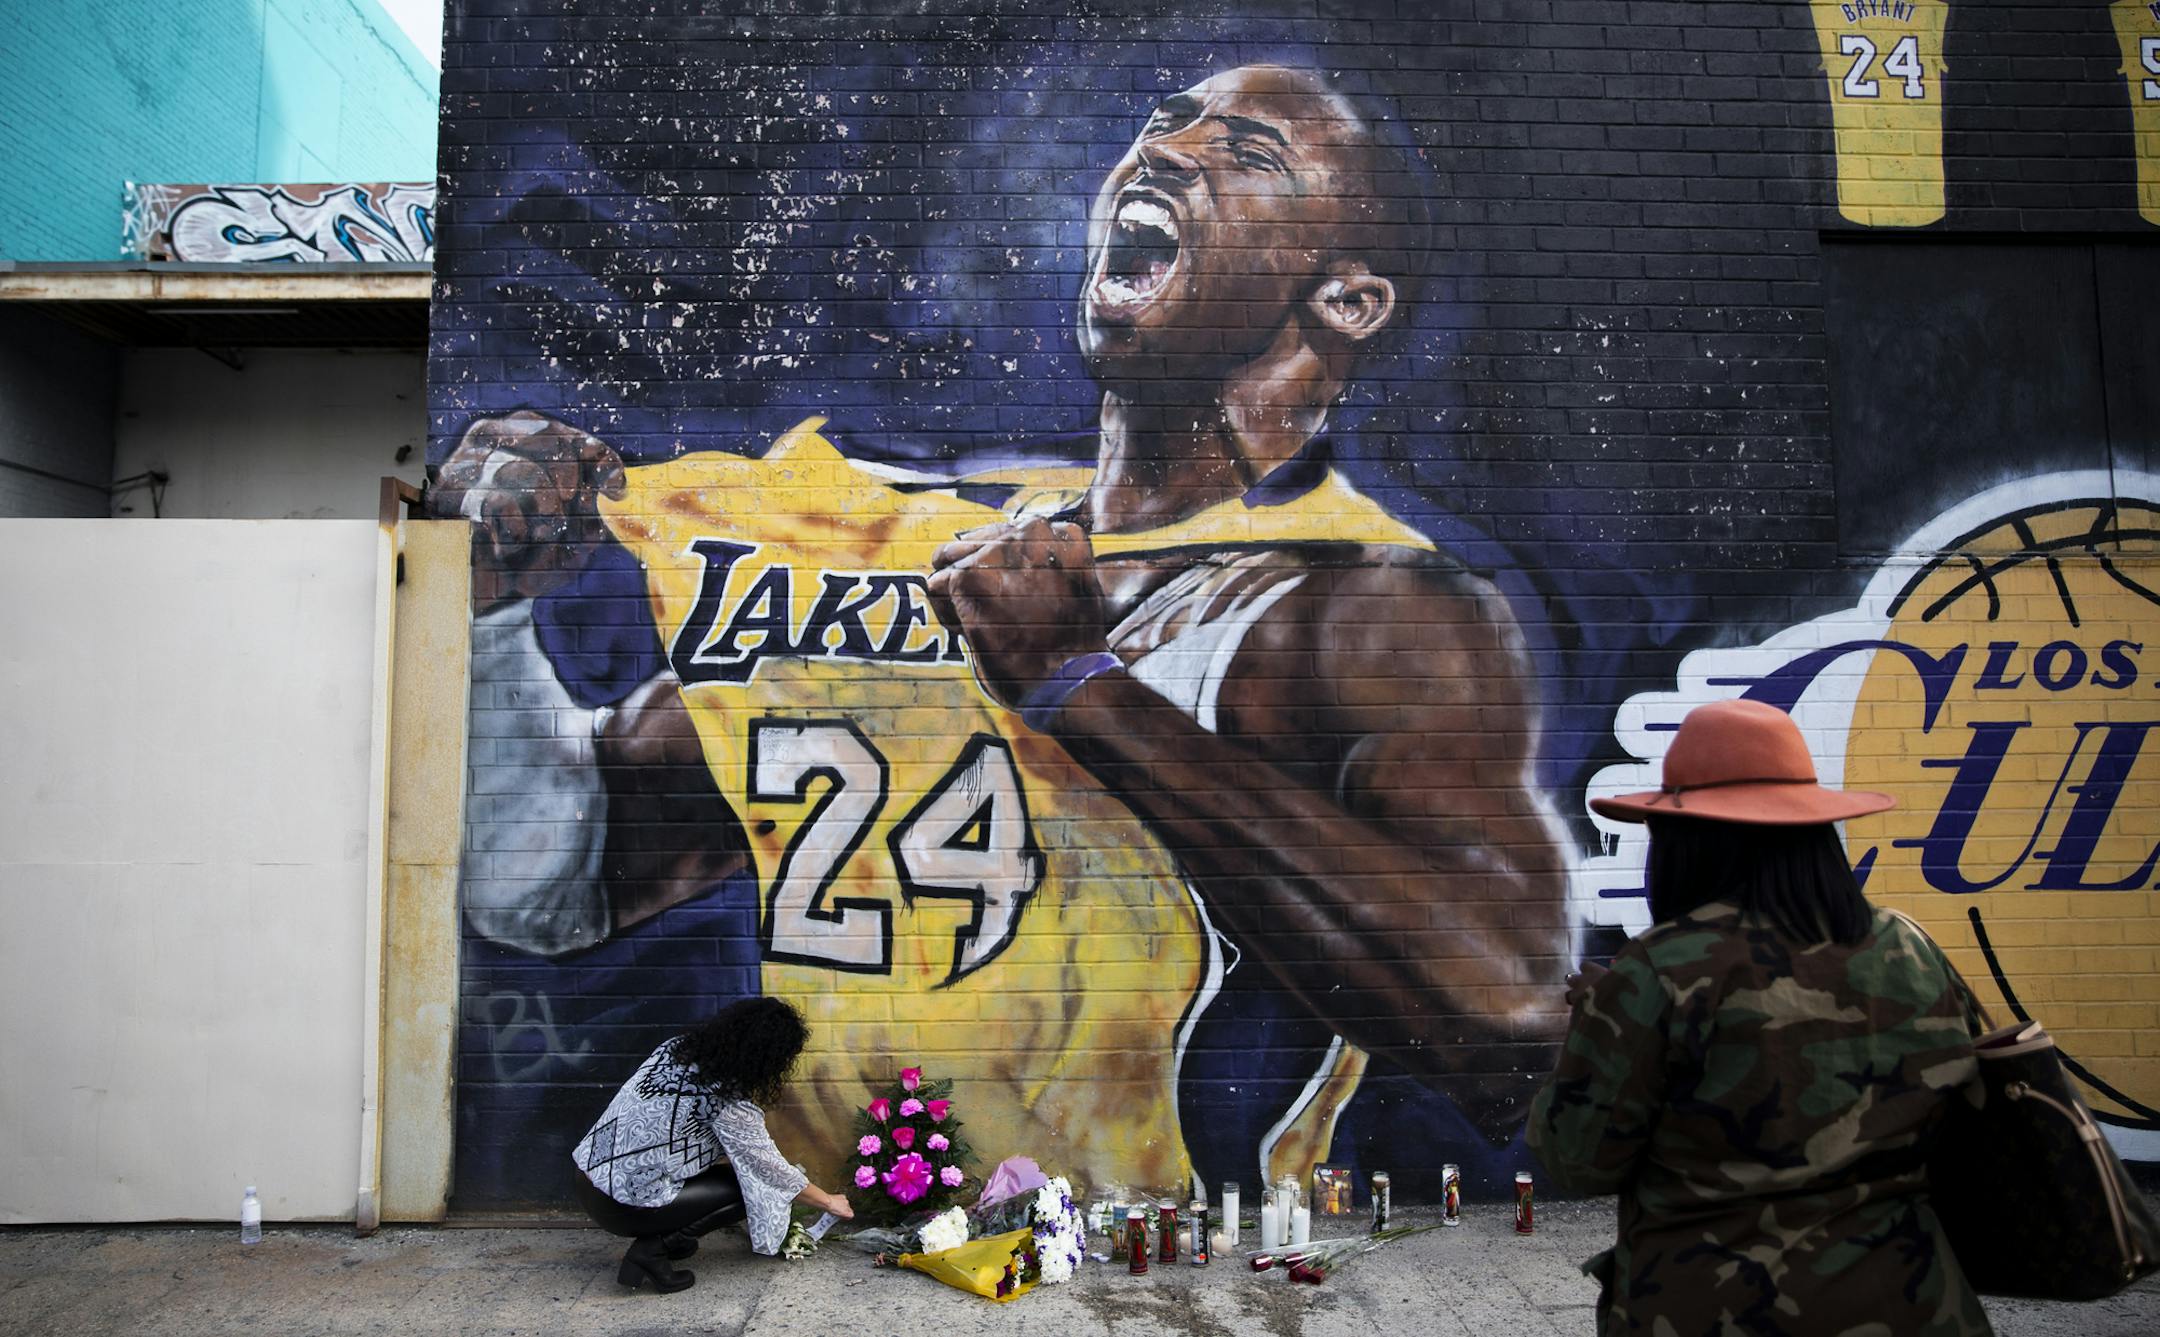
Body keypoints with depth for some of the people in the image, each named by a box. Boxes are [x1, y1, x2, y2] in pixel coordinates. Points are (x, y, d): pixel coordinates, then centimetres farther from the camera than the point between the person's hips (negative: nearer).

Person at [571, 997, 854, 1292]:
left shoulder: (677, 1047, 1)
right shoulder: (727, 1101, -19)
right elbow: (771, 1170, -9)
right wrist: (829, 1202, 6)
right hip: (622, 1205, -8)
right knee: (751, 1188, 2)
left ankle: (664, 1236, 9)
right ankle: (653, 1248, -6)